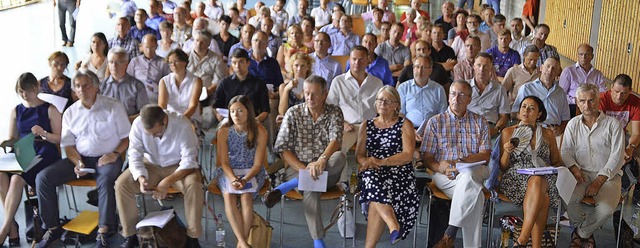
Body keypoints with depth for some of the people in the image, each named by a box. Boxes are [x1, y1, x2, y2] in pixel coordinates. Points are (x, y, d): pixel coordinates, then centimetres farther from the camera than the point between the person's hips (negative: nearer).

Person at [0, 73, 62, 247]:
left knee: (17, 179, -32)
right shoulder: (16, 111, 18)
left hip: (44, 155, -4)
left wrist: (44, 133, -17)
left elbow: (60, 139, 2)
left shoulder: (49, 110, 5)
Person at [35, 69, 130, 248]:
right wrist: (77, 162, -8)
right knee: (43, 177, -14)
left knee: (106, 180, -38)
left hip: (107, 158, -4)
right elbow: (68, 144, 11)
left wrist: (115, 153, -16)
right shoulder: (70, 112, 10)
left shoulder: (113, 107, 0)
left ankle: (103, 233, -32)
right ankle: (53, 229, -6)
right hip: (80, 158, 5)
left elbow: (127, 137, 1)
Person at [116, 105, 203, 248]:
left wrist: (167, 181, -37)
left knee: (194, 185, -33)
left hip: (178, 166, -2)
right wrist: (141, 178, -34)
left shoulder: (183, 125, -27)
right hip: (151, 165, 3)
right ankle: (130, 235, -5)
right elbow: (134, 156, -14)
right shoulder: (138, 124, -19)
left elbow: (189, 161, -26)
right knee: (121, 184, -20)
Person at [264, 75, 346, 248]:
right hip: (298, 167, -1)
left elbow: (336, 140, -16)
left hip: (327, 170, 1)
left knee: (340, 157, -33)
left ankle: (283, 188, -30)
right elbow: (283, 149, -3)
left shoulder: (334, 112, 2)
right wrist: (303, 169, -18)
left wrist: (321, 161, -36)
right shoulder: (293, 113, 2)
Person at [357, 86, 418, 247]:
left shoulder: (405, 125, 9)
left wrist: (381, 162, -16)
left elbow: (408, 155, -4)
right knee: (370, 178, -36)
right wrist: (367, 161, -12)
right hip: (373, 173, 3)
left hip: (398, 172, -2)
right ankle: (394, 225, -44)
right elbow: (359, 155, 14)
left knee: (376, 197, -34)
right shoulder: (367, 126, 21)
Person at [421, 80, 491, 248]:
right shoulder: (435, 122, 12)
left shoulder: (480, 122, 16)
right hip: (444, 176, -1)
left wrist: (459, 161, -12)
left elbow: (485, 155, 5)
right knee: (474, 191, -35)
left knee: (466, 176, -38)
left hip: (475, 172, 1)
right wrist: (442, 168, -16)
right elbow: (427, 157, 6)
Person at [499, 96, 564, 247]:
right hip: (515, 179, -1)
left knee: (537, 181, -38)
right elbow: (503, 167, 10)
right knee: (542, 197, -36)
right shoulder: (508, 132, 12)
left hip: (544, 178, 2)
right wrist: (507, 152, -10)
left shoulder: (548, 134, 17)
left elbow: (557, 162, 23)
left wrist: (560, 168, -2)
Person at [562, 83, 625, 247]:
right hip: (581, 173, 2)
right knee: (569, 199, -29)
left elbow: (617, 156, -7)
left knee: (606, 209, -30)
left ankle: (580, 233, 0)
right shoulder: (573, 124, 11)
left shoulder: (613, 124, 0)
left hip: (608, 175, -2)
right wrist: (573, 168, -15)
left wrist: (599, 181, -15)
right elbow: (566, 150, 7)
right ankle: (587, 234, -1)